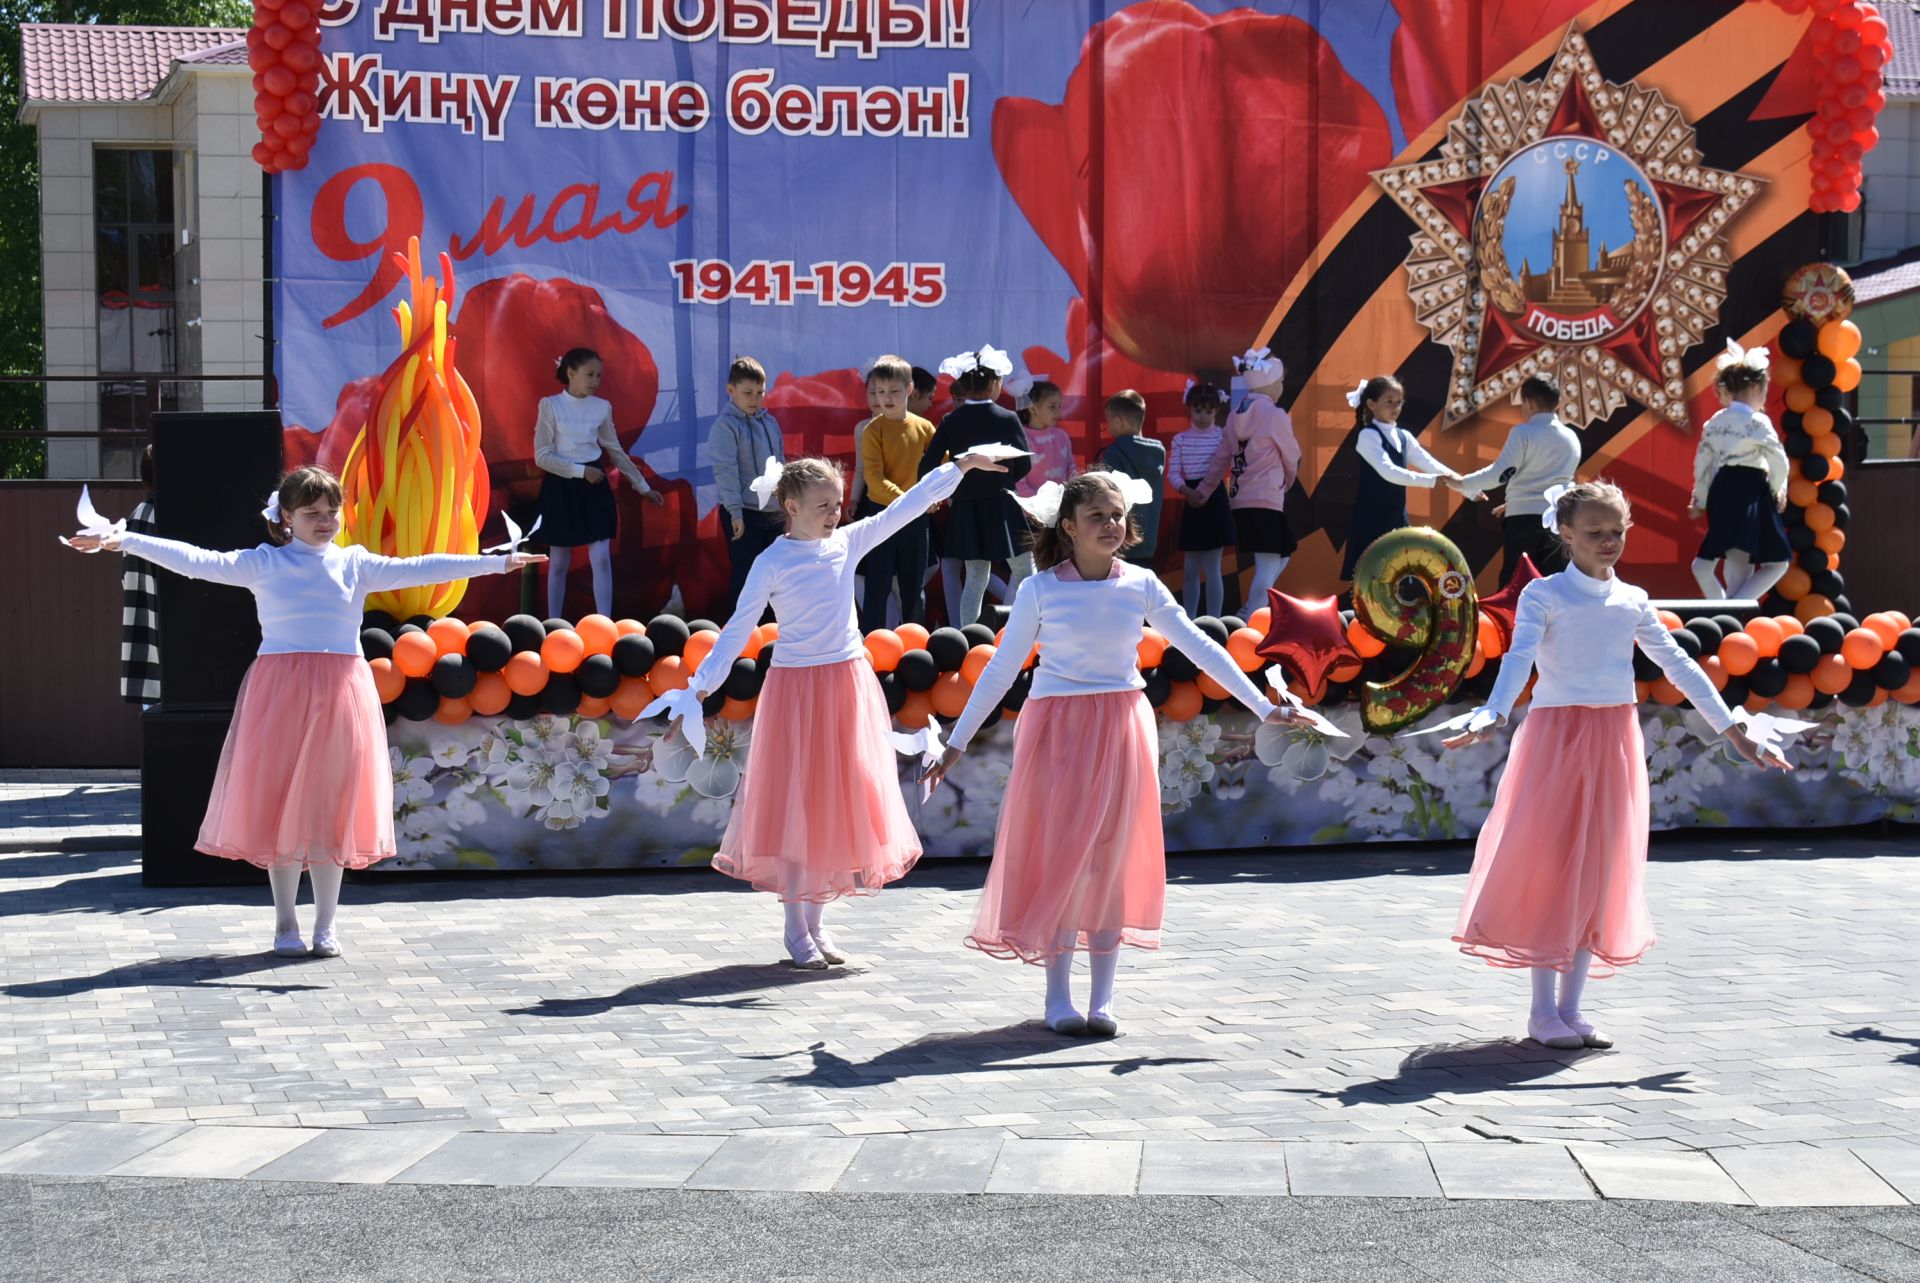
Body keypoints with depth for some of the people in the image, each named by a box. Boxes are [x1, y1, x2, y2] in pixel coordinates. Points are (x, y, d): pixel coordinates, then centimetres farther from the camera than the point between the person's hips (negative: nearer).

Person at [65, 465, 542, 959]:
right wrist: (122, 541, -8)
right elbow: (194, 560, -1)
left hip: (339, 694, 1)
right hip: (278, 694, -1)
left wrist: (496, 563, -3)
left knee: (332, 811, 4)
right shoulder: (261, 564, 5)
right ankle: (285, 925, 13)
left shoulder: (357, 563, 9)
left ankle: (325, 926, 13)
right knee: (279, 809, 2)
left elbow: (417, 569, 4)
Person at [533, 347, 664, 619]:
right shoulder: (550, 405, -7)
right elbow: (542, 456, -11)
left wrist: (643, 487, 15)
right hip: (562, 487, -3)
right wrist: (580, 471, -18)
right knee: (559, 564, 5)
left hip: (595, 487, 3)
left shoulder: (602, 407, 4)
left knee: (602, 560, -5)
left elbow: (616, 451, 14)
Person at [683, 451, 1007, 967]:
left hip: (848, 685, 5)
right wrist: (701, 684, -13)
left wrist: (958, 467, 6)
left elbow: (903, 510, 7)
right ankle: (796, 930, 10)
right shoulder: (772, 564, -8)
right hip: (796, 688, -5)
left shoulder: (848, 543, 5)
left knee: (840, 805, 8)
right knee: (796, 808, 0)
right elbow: (739, 628, -6)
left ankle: (816, 922, 19)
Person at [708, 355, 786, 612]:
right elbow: (726, 471, -15)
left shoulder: (769, 423, 9)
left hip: (774, 512, 6)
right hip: (745, 513, -6)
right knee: (743, 574, -1)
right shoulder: (726, 426, -11)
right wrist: (736, 512, -19)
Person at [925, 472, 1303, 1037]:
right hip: (1057, 732, -2)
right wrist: (957, 742, 1)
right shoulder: (1040, 589, -4)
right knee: (1060, 860, -1)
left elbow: (1198, 646, 5)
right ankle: (1058, 999, 8)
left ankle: (1102, 1000, 11)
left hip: (1122, 730, 2)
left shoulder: (1141, 585, 2)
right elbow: (1001, 668, 1)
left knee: (1112, 863, 4)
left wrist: (1261, 706, 2)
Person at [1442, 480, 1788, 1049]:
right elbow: (1519, 657, -18)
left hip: (1616, 740, 5)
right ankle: (1542, 1009, 5)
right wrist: (1492, 715, -35)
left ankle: (1571, 1007, 12)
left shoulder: (1632, 601, 10)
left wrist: (1731, 728, 6)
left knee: (1600, 871, 5)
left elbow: (1677, 664, 11)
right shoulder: (1544, 595, -4)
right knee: (1549, 863, -4)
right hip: (1557, 735, -5)